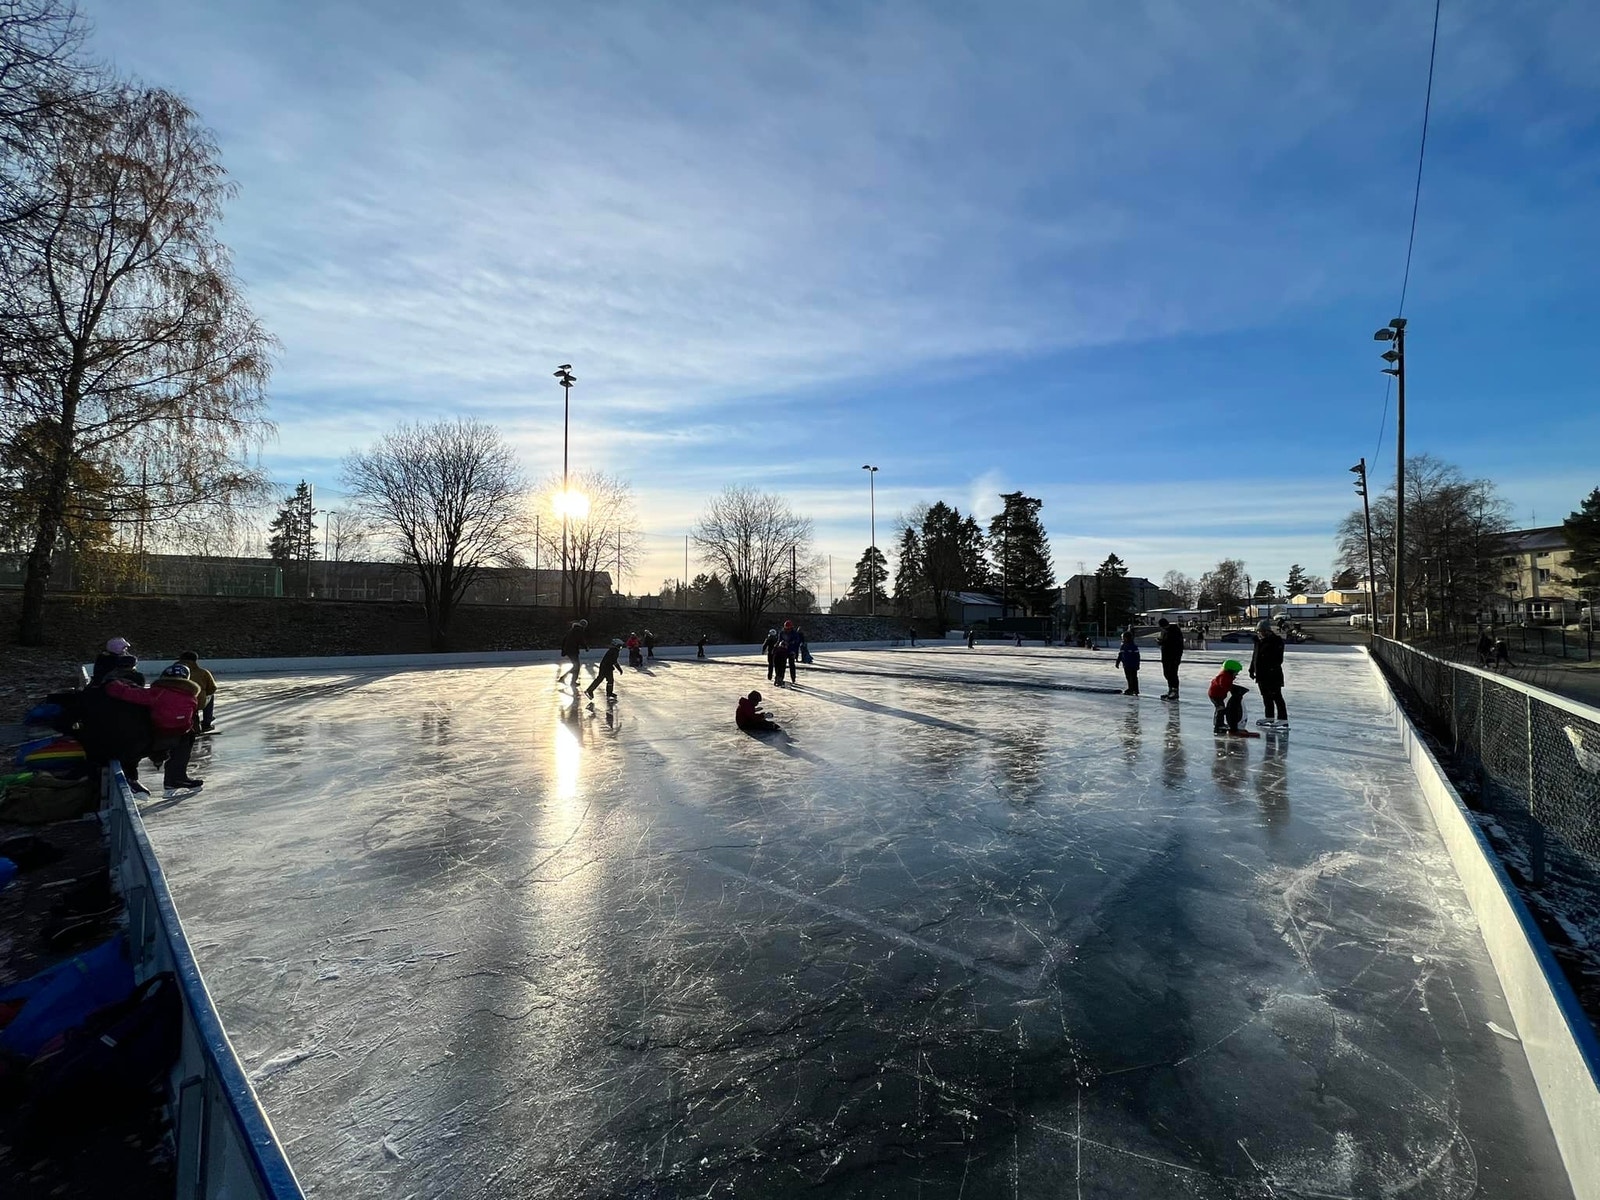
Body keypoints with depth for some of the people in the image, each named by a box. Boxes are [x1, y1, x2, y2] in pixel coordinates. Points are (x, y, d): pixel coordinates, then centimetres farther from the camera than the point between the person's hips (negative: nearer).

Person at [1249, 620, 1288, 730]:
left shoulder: (1276, 641, -12)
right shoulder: (1259, 641, 12)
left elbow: (1278, 659, -18)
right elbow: (1254, 656, 20)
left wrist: (1272, 667, -25)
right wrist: (1252, 669, 20)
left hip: (1273, 675, -8)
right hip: (1261, 675, 8)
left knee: (1277, 698, -7)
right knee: (1266, 698, 17)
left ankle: (1283, 720, -5)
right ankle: (1269, 718, 27)